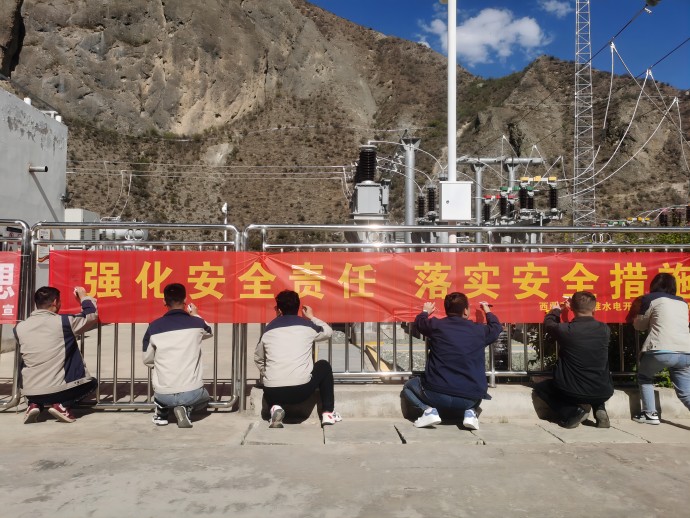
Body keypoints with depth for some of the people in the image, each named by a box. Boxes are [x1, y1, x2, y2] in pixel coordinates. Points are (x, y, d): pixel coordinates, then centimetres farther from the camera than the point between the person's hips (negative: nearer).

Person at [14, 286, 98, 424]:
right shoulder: (64, 321, -11)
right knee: (91, 382, 23)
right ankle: (62, 405, -1)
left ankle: (35, 404, 9)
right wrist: (84, 296, 22)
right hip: (59, 390, -4)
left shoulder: (19, 327, 0)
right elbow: (92, 315, 5)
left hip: (30, 392, 5)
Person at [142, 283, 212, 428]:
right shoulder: (197, 323, -3)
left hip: (163, 395, 2)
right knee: (204, 398, 33)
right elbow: (209, 333, 22)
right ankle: (186, 409, 2)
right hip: (192, 393, -1)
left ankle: (161, 413, 18)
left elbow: (147, 361, 8)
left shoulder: (154, 326, -2)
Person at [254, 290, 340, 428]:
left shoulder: (268, 330, 9)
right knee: (324, 366, 26)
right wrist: (312, 317, 39)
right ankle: (328, 413, 20)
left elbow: (258, 359, 20)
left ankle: (276, 407, 4)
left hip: (273, 392, 2)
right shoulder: (307, 326, 5)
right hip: (301, 390, -1)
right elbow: (328, 332, 26)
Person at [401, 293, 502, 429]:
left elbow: (419, 322, 23)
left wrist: (425, 312, 45)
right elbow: (496, 327, 26)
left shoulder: (436, 325, 0)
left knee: (409, 386, 26)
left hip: (437, 395, -2)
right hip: (469, 400, 2)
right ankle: (470, 411, 8)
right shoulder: (479, 330, 3)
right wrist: (487, 311, 46)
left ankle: (429, 409, -1)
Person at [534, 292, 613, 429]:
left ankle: (572, 413, 3)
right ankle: (599, 409, 14)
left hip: (573, 392, -4)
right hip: (603, 393, 4)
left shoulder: (564, 329, -14)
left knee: (540, 387, 24)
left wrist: (557, 309, 30)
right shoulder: (605, 329, -5)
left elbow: (548, 323, 10)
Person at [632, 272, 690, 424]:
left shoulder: (650, 298, 9)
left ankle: (650, 414, 13)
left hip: (662, 350, -4)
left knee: (643, 376, 21)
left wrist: (639, 311, 35)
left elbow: (640, 326, 17)